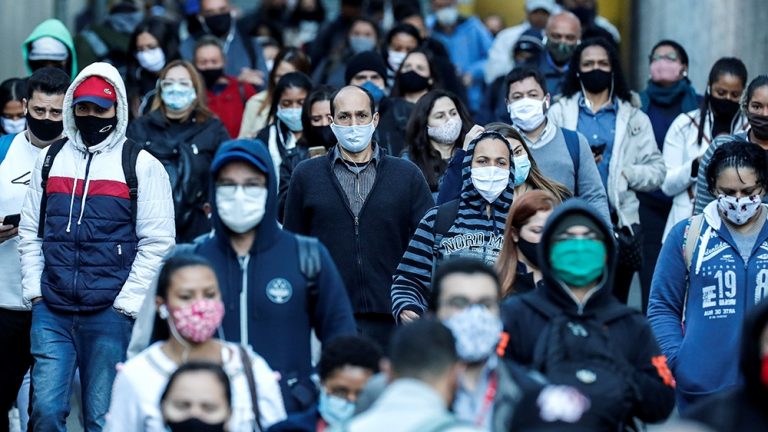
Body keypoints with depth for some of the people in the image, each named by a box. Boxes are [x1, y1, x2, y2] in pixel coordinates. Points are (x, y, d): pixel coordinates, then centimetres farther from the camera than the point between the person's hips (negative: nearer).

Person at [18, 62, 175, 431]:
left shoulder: (142, 165, 0)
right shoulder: (50, 160, 13)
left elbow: (157, 243, -4)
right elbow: (31, 231, 16)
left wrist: (126, 303, -9)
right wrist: (34, 290, 5)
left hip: (110, 314, -3)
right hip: (51, 311, 3)